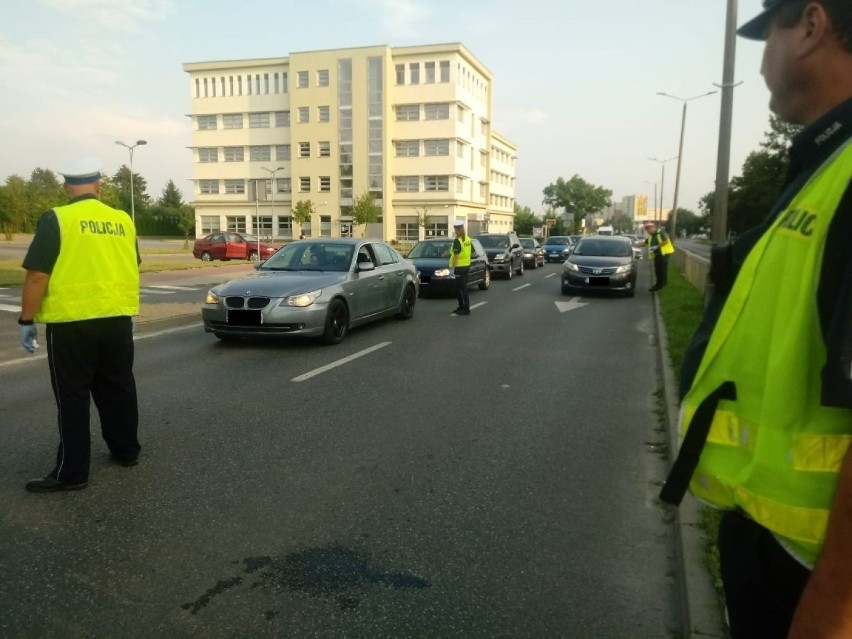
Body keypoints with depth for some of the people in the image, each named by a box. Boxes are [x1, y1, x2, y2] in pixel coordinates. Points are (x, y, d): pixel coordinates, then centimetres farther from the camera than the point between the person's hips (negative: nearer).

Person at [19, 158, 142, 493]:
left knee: (72, 397, 2)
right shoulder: (122, 220, 7)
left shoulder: (56, 219, -8)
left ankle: (71, 472, 7)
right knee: (118, 388, 16)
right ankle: (126, 451, 27)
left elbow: (37, 276, -11)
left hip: (72, 322, -5)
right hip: (118, 319, 5)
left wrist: (27, 320, -3)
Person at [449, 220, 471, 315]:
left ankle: (466, 309, -1)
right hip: (467, 265, 9)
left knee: (462, 288, -3)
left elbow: (456, 255, -21)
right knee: (462, 287, 17)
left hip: (460, 267, -9)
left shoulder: (457, 240, -18)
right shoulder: (467, 239, 7)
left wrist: (452, 268, -18)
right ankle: (461, 306, 24)